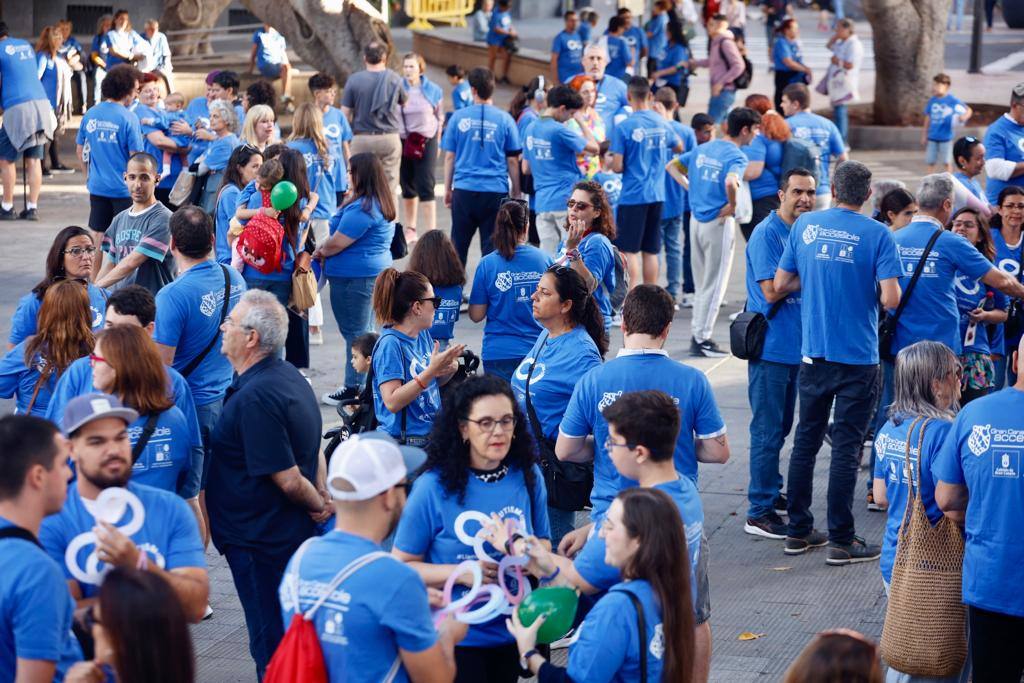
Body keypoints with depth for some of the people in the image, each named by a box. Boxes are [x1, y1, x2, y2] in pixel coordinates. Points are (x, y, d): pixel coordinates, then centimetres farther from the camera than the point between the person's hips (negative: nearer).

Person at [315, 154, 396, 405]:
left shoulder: (361, 209, -22)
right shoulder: (381, 205, 11)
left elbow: (337, 243, -20)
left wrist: (321, 252, -1)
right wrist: (325, 246, 6)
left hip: (354, 278, -10)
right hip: (375, 270, 10)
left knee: (355, 332, -2)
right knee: (366, 331, 16)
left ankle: (355, 387, 4)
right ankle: (367, 384, 23)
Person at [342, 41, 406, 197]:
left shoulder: (354, 80, -7)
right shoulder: (394, 79, -2)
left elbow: (345, 114, -5)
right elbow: (404, 102, 15)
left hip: (362, 139, -1)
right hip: (390, 137, 1)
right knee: (390, 189, 5)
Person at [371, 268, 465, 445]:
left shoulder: (423, 335, 7)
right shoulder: (390, 344, -17)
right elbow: (392, 402, -24)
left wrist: (450, 369, -3)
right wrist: (431, 370, -27)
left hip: (431, 435, 8)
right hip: (403, 443, -8)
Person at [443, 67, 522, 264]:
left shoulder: (459, 117, 1)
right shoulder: (504, 120, -1)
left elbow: (449, 157, 5)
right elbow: (513, 161, 2)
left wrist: (447, 189, 14)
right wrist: (516, 193, 10)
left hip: (464, 189, 1)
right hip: (496, 190, -1)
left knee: (459, 245, 11)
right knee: (491, 247, 2)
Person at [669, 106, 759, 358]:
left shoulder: (703, 148, 9)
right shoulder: (736, 156, -15)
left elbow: (672, 166, 16)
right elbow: (730, 182, -35)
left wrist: (690, 187, 10)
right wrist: (732, 205, -19)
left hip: (697, 221, 7)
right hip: (720, 224, -7)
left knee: (702, 283, 17)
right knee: (714, 285, 0)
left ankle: (697, 334, 21)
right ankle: (702, 339, 1)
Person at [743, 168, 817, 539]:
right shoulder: (767, 234, -13)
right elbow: (771, 290, -21)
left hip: (796, 344, 8)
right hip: (771, 345, -8)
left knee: (780, 428, 18)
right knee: (768, 431, -5)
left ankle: (771, 493, 30)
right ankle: (760, 512, -1)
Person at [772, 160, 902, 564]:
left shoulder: (805, 225, 1)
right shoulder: (877, 235, -10)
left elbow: (780, 285, 5)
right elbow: (891, 299, -17)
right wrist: (869, 288, 4)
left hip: (813, 353, 4)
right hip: (859, 356, -4)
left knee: (806, 440, 14)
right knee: (846, 447, 1)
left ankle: (798, 531, 20)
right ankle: (840, 541, 4)